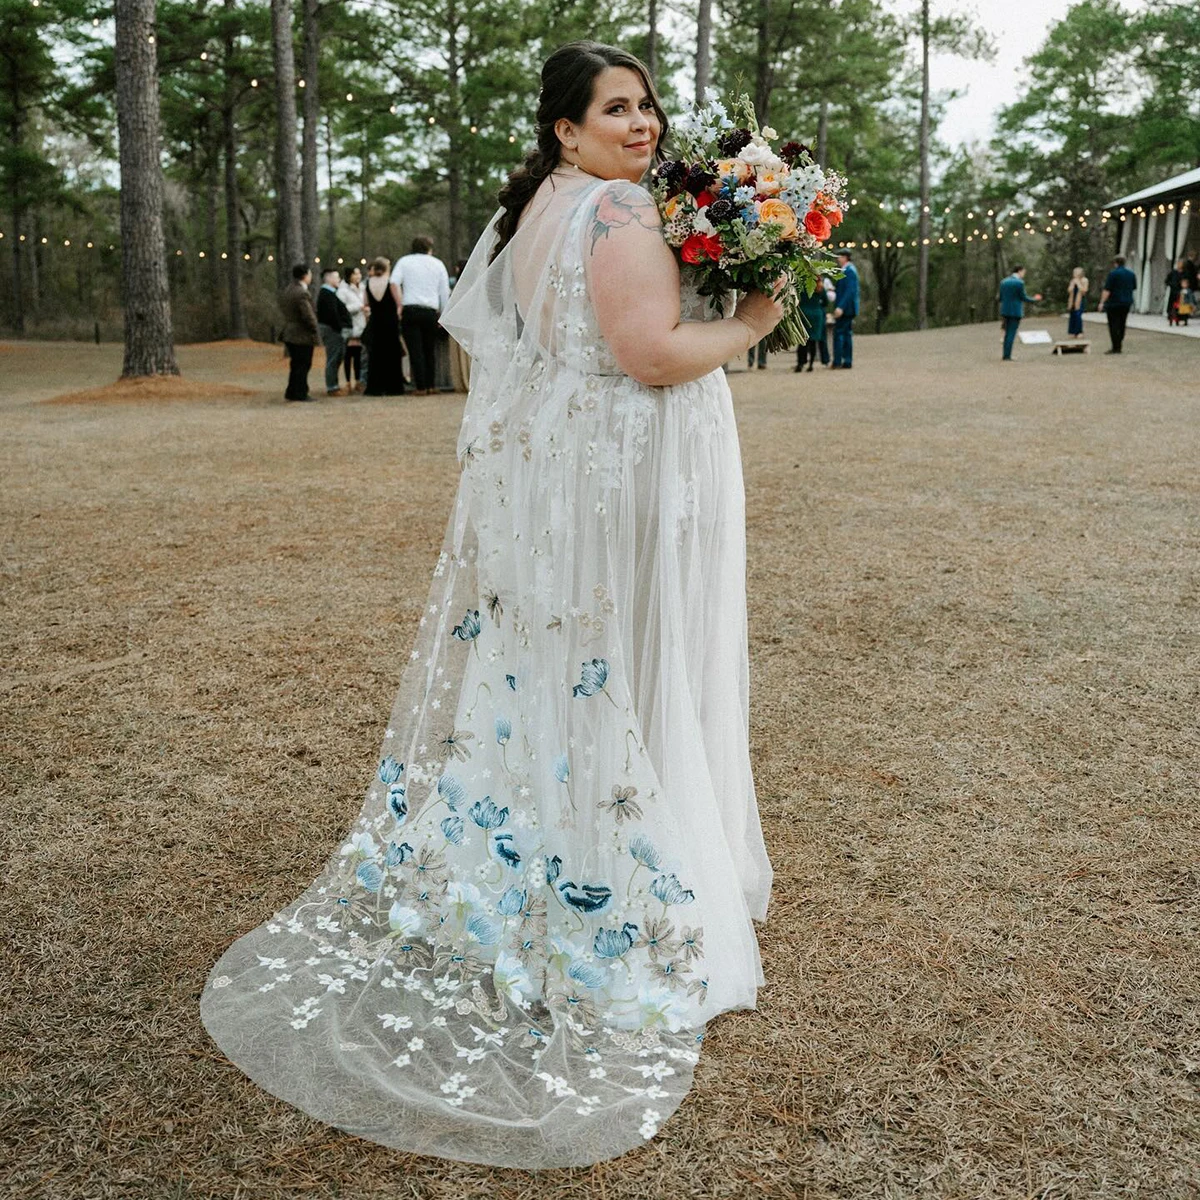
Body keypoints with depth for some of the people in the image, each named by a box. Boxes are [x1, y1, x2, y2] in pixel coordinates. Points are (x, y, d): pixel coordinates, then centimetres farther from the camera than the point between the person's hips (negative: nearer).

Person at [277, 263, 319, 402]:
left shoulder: (285, 291, 10)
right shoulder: (302, 293, -20)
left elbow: (283, 311, 15)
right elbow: (308, 316, -21)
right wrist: (315, 332, -9)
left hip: (289, 334, 9)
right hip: (303, 336, -9)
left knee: (296, 364, 17)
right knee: (302, 365, 0)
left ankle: (292, 392, 22)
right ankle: (300, 393, 4)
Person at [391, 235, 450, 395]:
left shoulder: (404, 261, 9)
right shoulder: (438, 264, 12)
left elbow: (394, 282, -6)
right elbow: (445, 291, 9)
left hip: (410, 310, -1)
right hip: (430, 311, 1)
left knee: (415, 350, -1)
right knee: (429, 350, 11)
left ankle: (421, 387, -4)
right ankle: (430, 386, 10)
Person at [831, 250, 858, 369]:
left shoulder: (849, 271, -15)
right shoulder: (848, 270, 16)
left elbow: (849, 291, -22)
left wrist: (840, 307, -27)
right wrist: (835, 289, 11)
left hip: (845, 308, -10)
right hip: (846, 309, 10)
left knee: (838, 333, -10)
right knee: (846, 334, 10)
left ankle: (837, 362, -10)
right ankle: (847, 362, 12)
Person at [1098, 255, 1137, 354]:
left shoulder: (1113, 274, -11)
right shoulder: (1131, 274, 10)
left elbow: (1107, 290, -17)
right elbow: (1134, 288, 20)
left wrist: (1102, 302, -16)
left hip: (1114, 304, -7)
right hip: (1127, 303, 7)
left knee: (1114, 326, -5)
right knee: (1121, 325, 12)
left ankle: (1115, 348, -8)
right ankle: (1119, 347, 14)